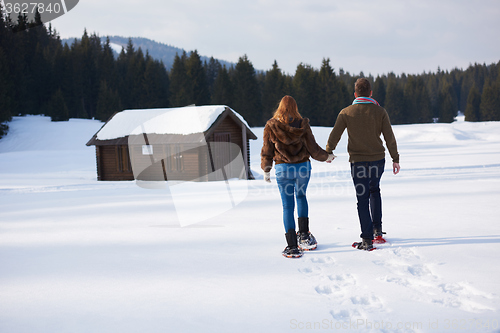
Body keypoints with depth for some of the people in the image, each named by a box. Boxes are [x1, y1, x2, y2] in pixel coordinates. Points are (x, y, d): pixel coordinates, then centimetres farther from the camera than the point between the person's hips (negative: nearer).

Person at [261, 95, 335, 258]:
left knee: (287, 206, 3)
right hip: (303, 166, 1)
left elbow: (267, 151, 0)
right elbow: (313, 149, -1)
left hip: (283, 169, -1)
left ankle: (292, 246, 1)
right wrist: (327, 156, 17)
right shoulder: (302, 124, -3)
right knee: (301, 196, 26)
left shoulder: (271, 126, -4)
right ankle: (304, 234, 21)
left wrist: (266, 170, 13)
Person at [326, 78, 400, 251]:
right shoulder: (380, 111, -2)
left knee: (362, 199, 3)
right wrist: (395, 159, 6)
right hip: (378, 159, 2)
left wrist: (328, 153, 17)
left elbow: (334, 135, 0)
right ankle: (377, 227, 21)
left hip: (358, 161, -2)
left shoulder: (346, 113, -4)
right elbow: (390, 137, -2)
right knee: (375, 190, 26)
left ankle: (367, 239, 1)